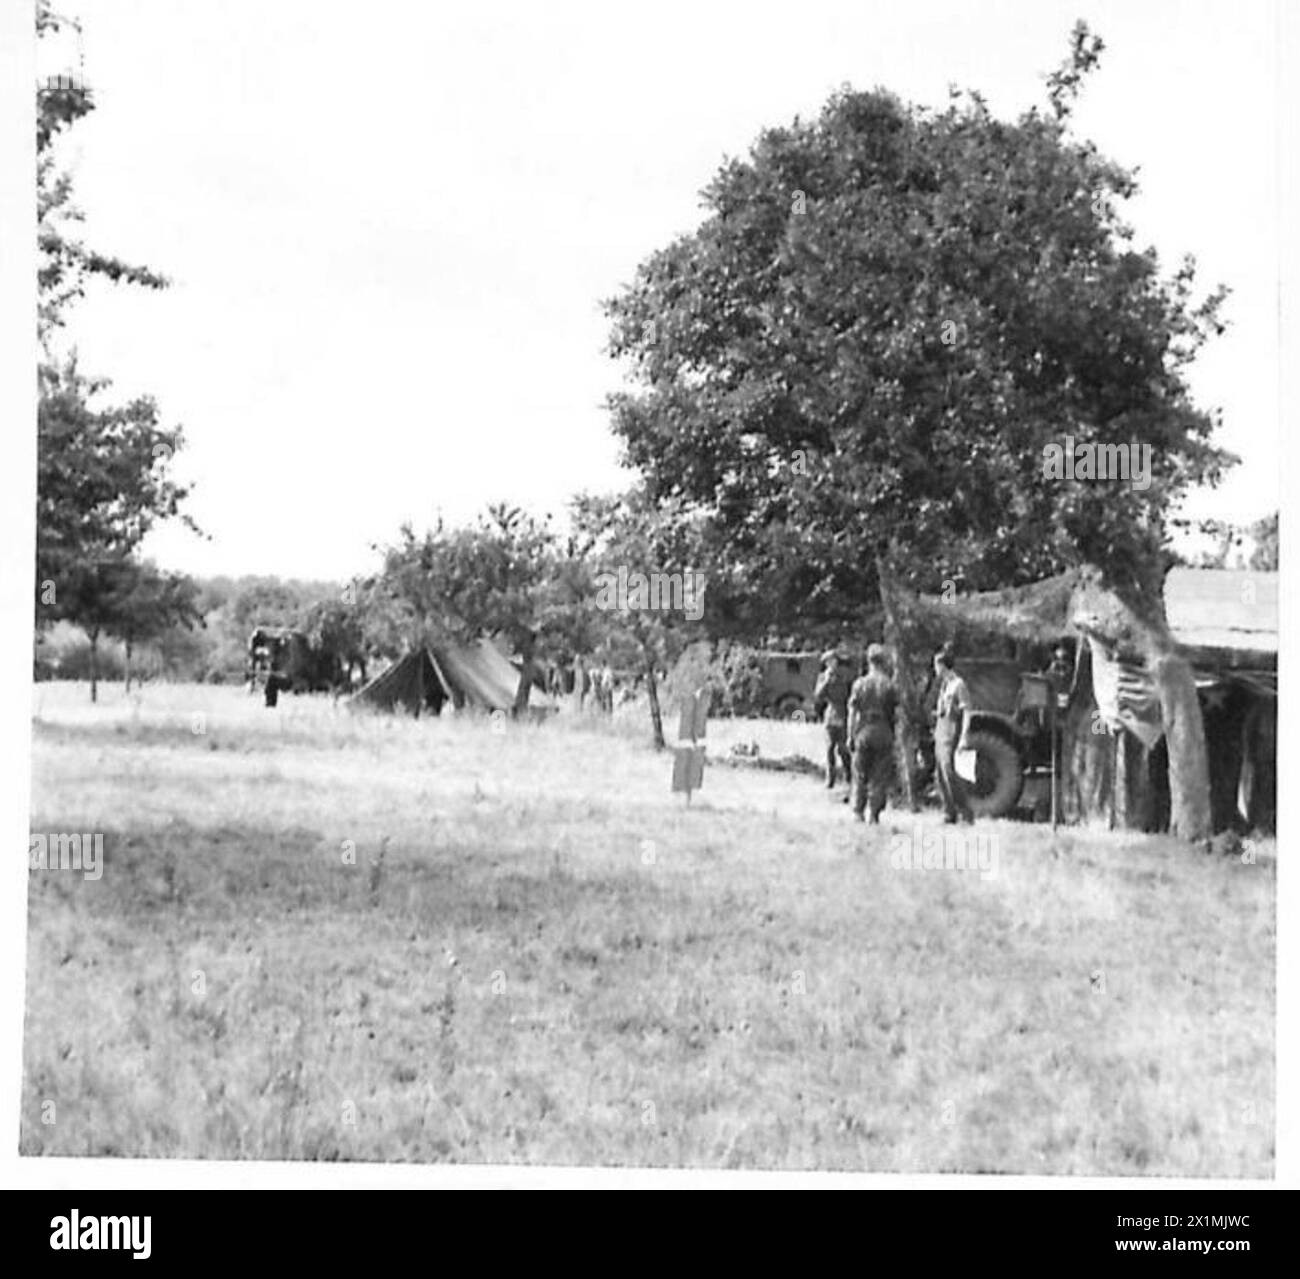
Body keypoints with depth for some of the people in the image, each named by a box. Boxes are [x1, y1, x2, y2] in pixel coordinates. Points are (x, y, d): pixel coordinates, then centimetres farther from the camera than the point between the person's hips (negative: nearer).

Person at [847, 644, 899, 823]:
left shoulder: (859, 684, -3)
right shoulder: (889, 685, -4)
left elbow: (852, 712, -3)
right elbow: (896, 712, -3)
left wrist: (851, 735, 3)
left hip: (863, 732, 0)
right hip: (884, 733, 0)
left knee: (860, 775, 11)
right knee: (880, 777, 5)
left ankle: (857, 812, 6)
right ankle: (874, 816, 4)